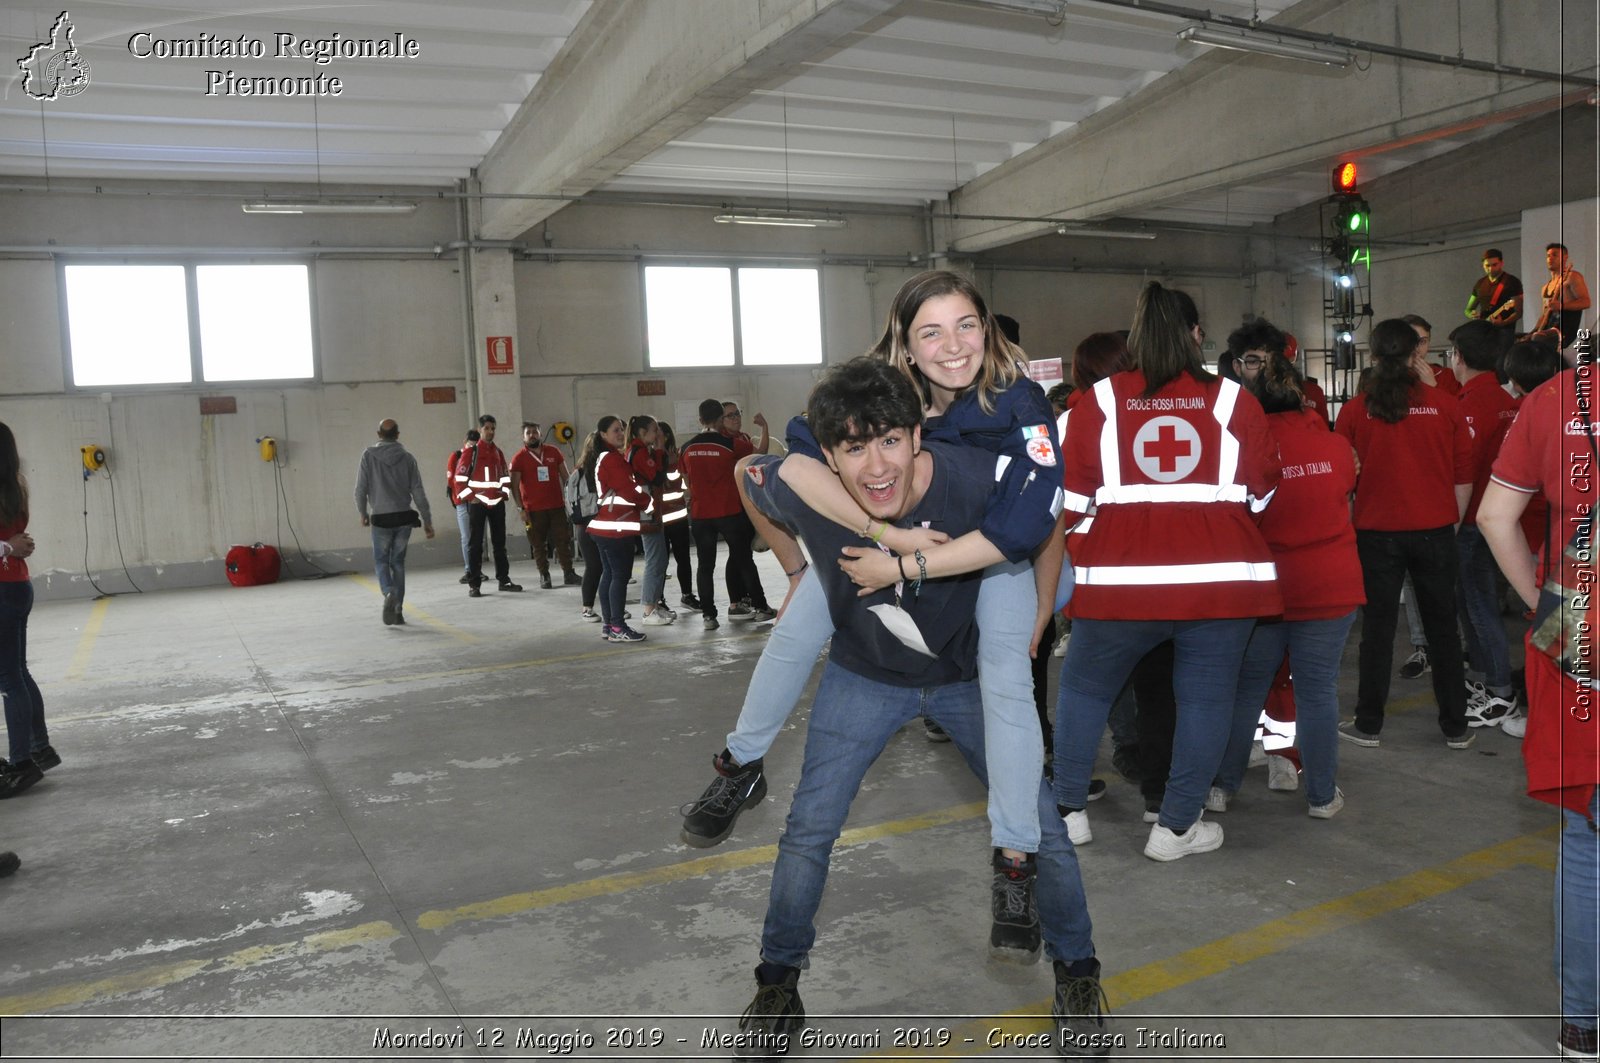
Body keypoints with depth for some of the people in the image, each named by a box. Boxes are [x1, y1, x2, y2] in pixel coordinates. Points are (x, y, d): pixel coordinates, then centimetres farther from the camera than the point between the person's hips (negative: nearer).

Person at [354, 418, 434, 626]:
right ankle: (398, 609, 11)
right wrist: (427, 520, 5)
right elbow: (418, 491, 0)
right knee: (398, 562, 12)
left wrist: (363, 513, 12)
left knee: (381, 561, 10)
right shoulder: (407, 457, 1)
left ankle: (389, 593, -18)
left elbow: (361, 488, -4)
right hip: (404, 517, 2)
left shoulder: (369, 455, -3)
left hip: (381, 518, -2)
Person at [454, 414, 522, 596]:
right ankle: (474, 585, -1)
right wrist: (468, 497, -12)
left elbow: (505, 475, 23)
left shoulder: (498, 452, 14)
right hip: (477, 504, -5)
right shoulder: (470, 451, -4)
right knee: (475, 545, -3)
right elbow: (460, 477, -8)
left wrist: (504, 493, 10)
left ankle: (504, 580, 19)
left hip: (497, 504, 6)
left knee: (500, 543, 11)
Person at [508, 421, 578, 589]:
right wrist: (520, 508, -8)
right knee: (538, 545, 2)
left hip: (557, 506, 2)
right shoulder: (519, 458, 0)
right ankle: (544, 576, 10)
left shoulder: (553, 452, 7)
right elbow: (514, 486, -1)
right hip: (533, 510, -2)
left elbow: (565, 476, 12)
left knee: (563, 540, 2)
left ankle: (568, 574, 7)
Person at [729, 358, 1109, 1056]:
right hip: (865, 675, 1)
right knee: (808, 830, -2)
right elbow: (746, 474, -3)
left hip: (970, 673, 0)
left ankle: (1076, 978, 26)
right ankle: (778, 986, 23)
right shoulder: (799, 489, -29)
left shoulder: (978, 480, -32)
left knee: (1041, 823, 0)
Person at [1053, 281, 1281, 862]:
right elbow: (1262, 490, 7)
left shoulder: (1099, 399, -1)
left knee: (1083, 686, 16)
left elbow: (1074, 495, 0)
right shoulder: (1232, 399, 2)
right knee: (1205, 698, 11)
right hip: (1220, 574, 1)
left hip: (1122, 574, 0)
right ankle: (1177, 826, 17)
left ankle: (1067, 808, 23)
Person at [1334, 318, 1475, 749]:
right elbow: (1464, 477, 1)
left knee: (1378, 627, 8)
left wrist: (1350, 524, 13)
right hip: (1435, 531, 1)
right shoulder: (1444, 406, -3)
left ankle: (1368, 725, 14)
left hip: (1377, 533, -1)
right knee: (1442, 628, 11)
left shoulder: (1355, 410, -5)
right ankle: (1455, 726, 19)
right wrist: (1452, 522, 13)